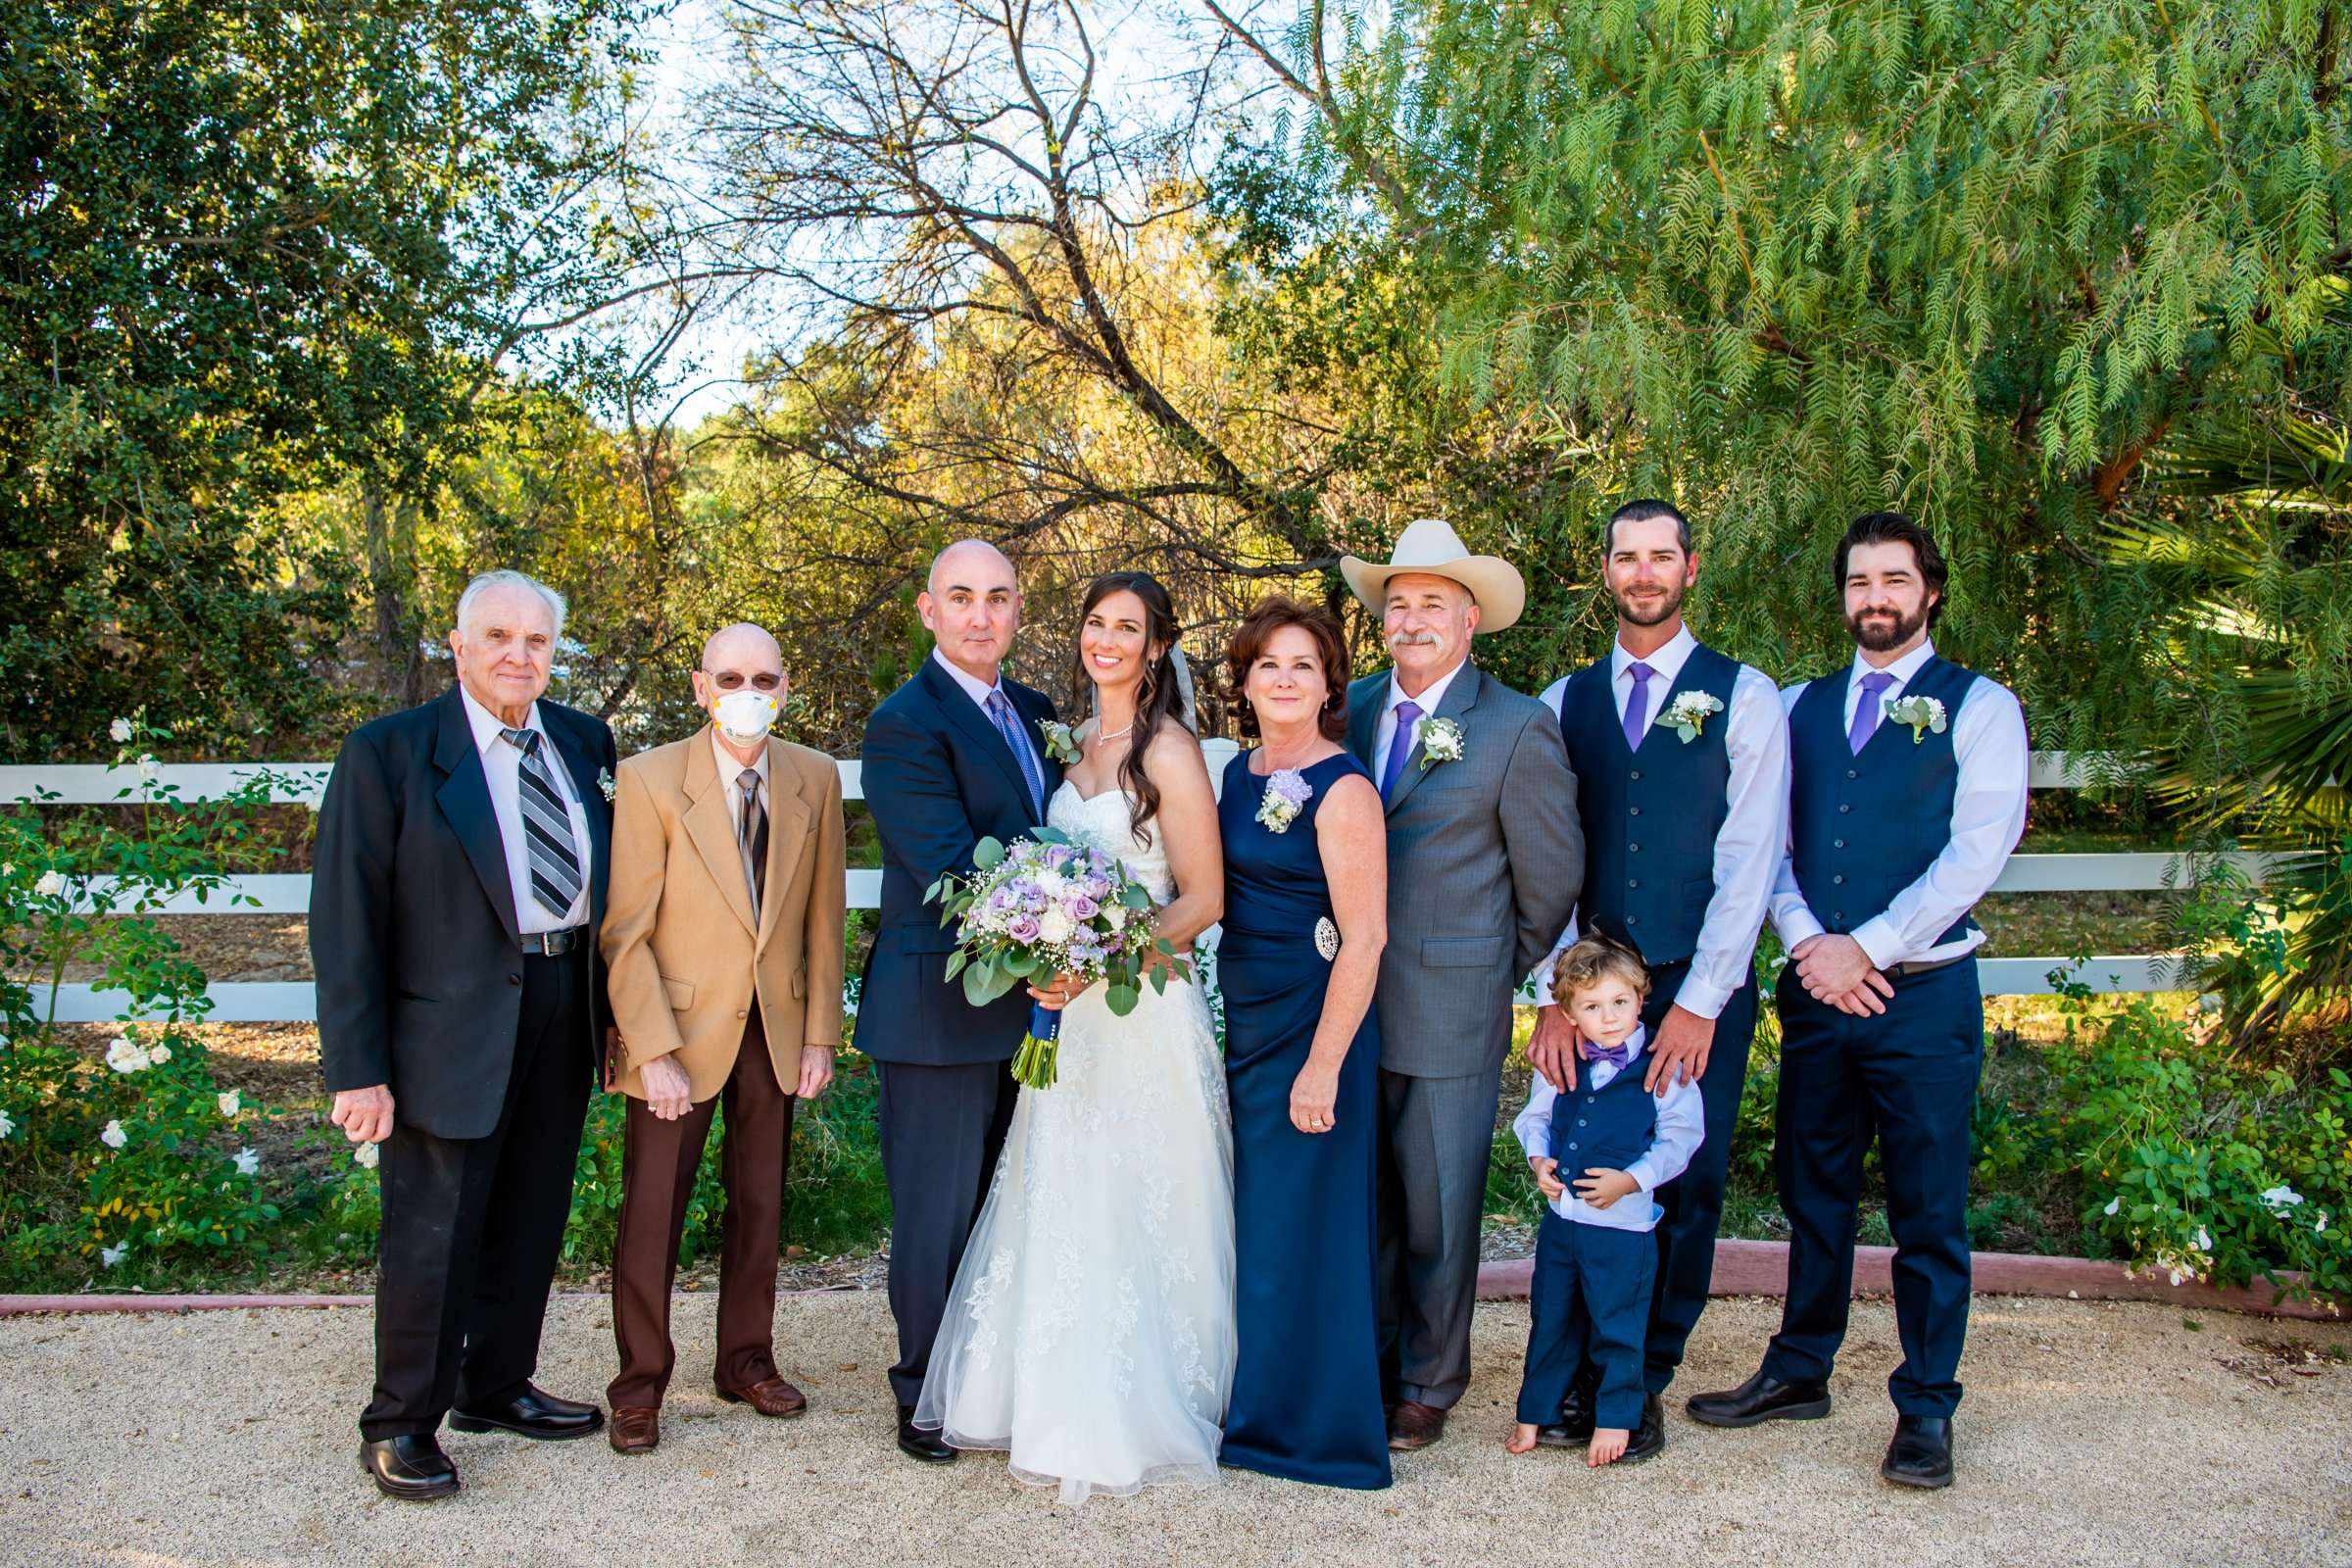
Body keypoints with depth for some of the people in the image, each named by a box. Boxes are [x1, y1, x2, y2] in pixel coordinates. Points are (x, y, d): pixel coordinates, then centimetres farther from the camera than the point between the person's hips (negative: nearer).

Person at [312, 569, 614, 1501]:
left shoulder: (584, 743, 6)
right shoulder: (388, 753, -8)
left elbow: (607, 874, 9)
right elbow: (345, 919, -10)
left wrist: (606, 1008, 3)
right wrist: (356, 1068, -13)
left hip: (564, 1011, 5)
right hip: (451, 1026, -5)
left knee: (530, 1222, 17)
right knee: (433, 1234, 4)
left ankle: (495, 1387, 36)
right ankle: (400, 1427, 22)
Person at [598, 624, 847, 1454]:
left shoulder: (815, 779, -1)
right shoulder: (650, 779, -12)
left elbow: (824, 917, 4)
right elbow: (625, 932, -12)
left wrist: (821, 1035, 1)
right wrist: (654, 1052, -16)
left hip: (776, 1028, 3)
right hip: (677, 1029, -3)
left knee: (760, 1205, 14)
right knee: (651, 1214, 5)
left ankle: (747, 1361, 32)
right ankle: (639, 1385, 23)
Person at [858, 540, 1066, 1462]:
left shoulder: (1036, 711, 11)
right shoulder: (904, 725, -13)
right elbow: (953, 869, -21)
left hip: (1028, 1005, 7)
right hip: (941, 1013, -7)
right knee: (940, 1212, 5)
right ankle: (926, 1398, 23)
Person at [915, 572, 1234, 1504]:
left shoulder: (1168, 750, -11)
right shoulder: (1075, 743, 12)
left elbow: (1203, 898, -13)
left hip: (1143, 1010, -7)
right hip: (1071, 1011, 7)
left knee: (1128, 1214, 0)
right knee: (1061, 1211, 12)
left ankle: (1138, 1420, 16)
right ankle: (1062, 1404, 26)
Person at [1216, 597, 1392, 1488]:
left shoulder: (1342, 790, -16)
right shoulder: (1240, 772, 8)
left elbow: (1365, 938, -19)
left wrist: (1323, 1066, -22)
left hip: (1312, 1026, -8)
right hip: (1242, 1022, 8)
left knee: (1302, 1218, 3)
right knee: (1247, 1216, 17)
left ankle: (1313, 1424, 20)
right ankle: (1254, 1403, 34)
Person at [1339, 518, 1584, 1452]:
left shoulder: (1519, 729, -7)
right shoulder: (1350, 708, 7)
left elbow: (1551, 879, -1)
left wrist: (1495, 974, 7)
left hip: (1450, 1016, -4)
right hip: (1348, 1003, 4)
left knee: (1437, 1210, 7)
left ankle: (1428, 1387, 25)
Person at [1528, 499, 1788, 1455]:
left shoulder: (1743, 697, 2)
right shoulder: (1566, 703, 10)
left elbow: (1749, 860, -4)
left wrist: (1699, 1002, -10)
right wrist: (1551, 994, -5)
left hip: (1701, 987, -2)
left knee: (1686, 1189, 3)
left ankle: (1644, 1383, 19)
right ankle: (1582, 1376, 17)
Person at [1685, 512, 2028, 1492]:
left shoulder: (1979, 708, 2)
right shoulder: (1799, 708, 13)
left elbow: (1977, 851, -8)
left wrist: (1866, 947, -14)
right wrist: (1808, 943, -8)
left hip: (1922, 990, -4)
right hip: (1816, 987, 4)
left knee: (1927, 1210, 4)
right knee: (1813, 1193, 14)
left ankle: (1926, 1409, 16)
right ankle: (1798, 1373, 28)